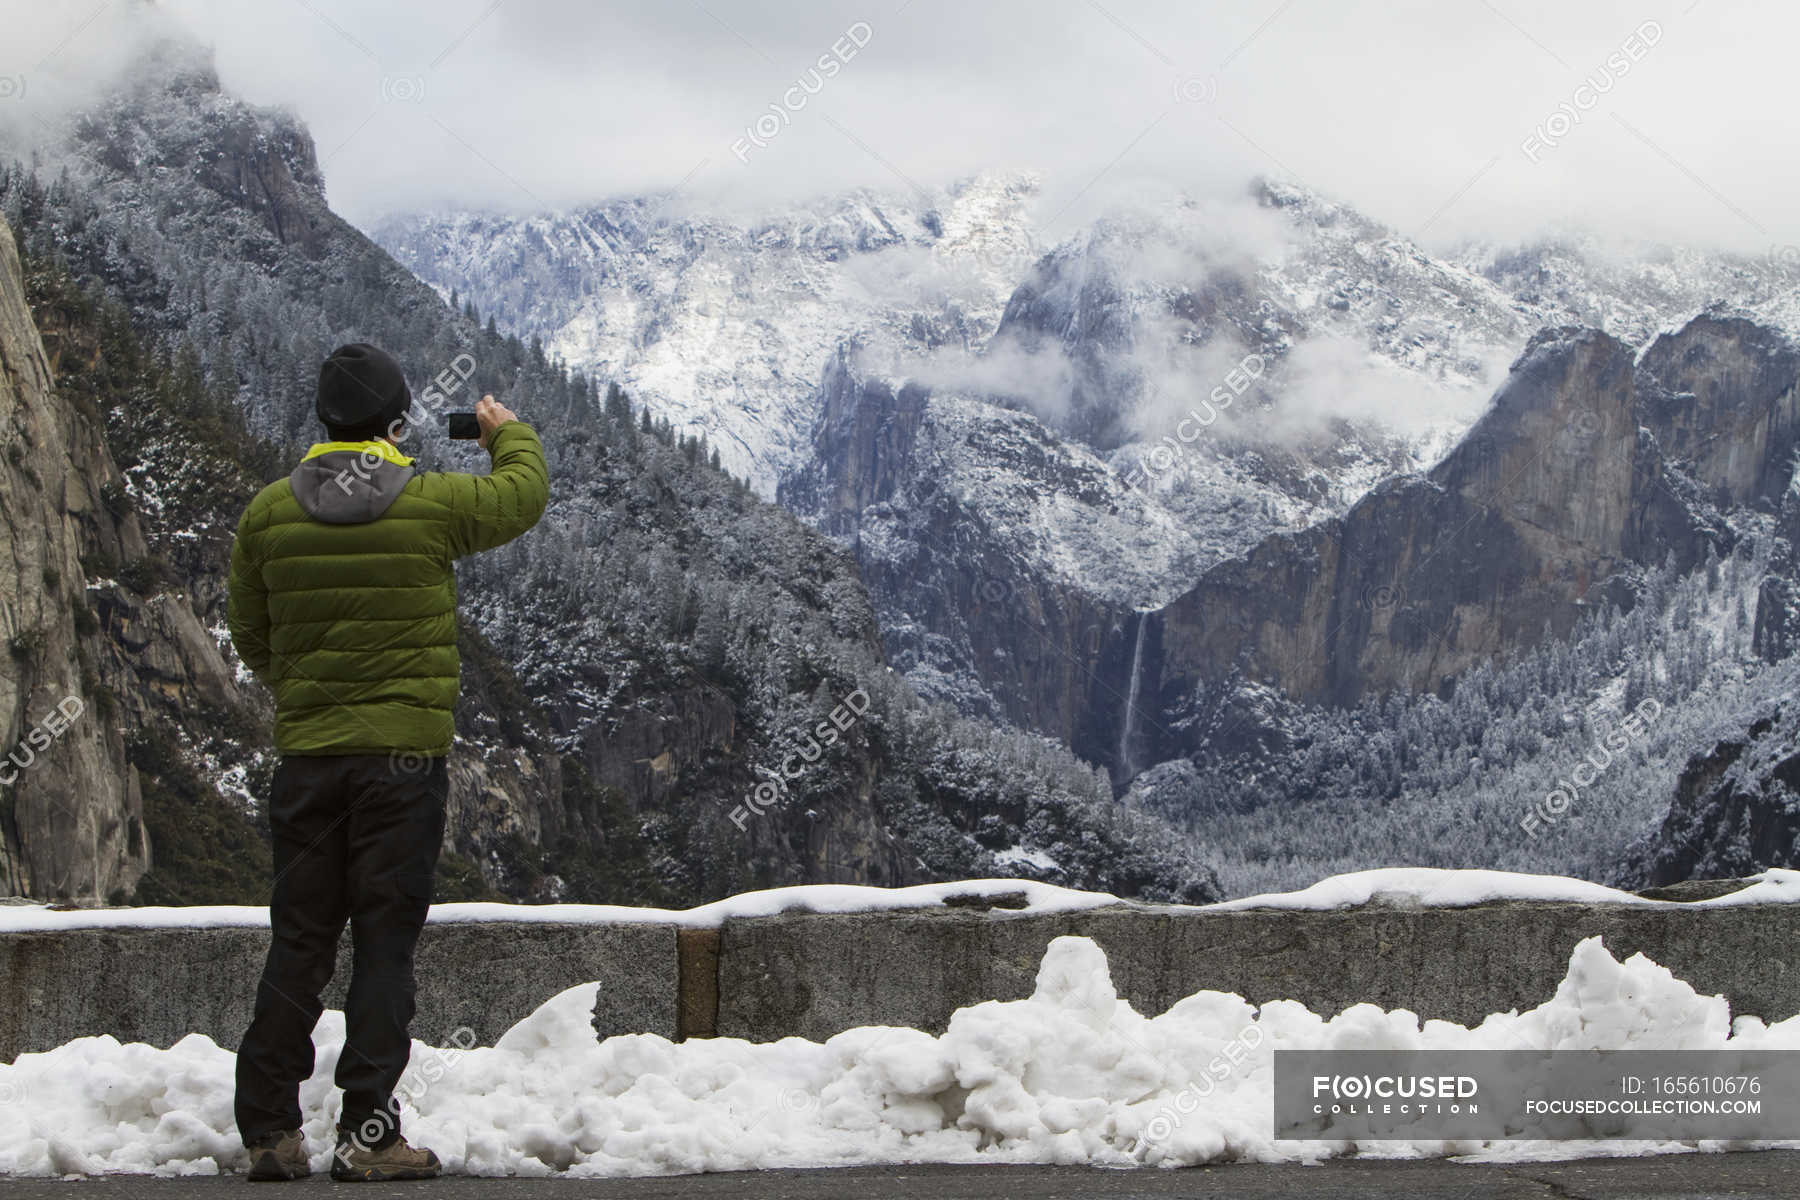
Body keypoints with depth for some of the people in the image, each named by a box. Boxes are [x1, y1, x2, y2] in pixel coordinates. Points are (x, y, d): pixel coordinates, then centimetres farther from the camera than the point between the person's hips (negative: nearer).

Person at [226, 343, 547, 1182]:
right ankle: (367, 1130, -3)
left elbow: (249, 637, 11)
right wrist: (509, 434, 33)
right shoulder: (432, 505, -7)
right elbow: (523, 495, 12)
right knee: (385, 940, 0)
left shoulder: (269, 513, 1)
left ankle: (268, 1129, 9)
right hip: (405, 753, -3)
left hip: (307, 755, 3)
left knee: (298, 942, 9)